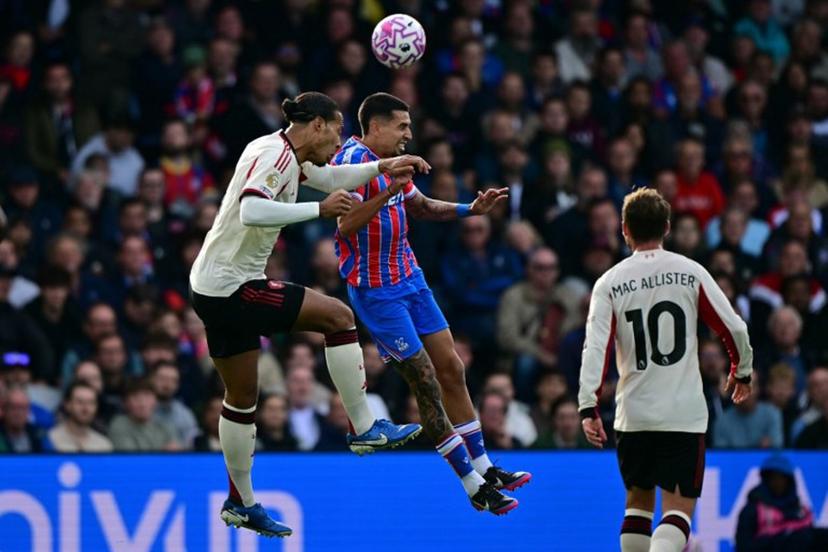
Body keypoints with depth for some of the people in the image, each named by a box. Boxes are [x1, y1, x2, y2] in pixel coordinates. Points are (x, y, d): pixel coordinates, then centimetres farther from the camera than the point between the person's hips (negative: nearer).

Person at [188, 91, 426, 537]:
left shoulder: (287, 155, 13)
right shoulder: (275, 154, -16)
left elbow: (329, 178, 32)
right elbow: (251, 211, -32)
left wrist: (384, 167, 25)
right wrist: (320, 209, -26)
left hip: (214, 290, 10)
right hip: (234, 287, -10)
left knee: (241, 397, 16)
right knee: (338, 316, -8)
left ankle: (241, 503, 23)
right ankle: (363, 428, -3)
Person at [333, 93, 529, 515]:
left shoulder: (390, 161, 11)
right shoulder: (353, 161, -18)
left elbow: (421, 207, 26)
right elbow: (345, 226, -28)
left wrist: (470, 210, 15)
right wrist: (387, 193, -38)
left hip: (409, 278, 9)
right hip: (375, 290, -9)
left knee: (451, 369, 8)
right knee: (426, 382, -7)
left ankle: (484, 468, 16)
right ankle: (474, 487, -2)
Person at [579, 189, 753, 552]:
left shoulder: (609, 283, 0)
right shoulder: (691, 273, -1)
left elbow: (595, 348, -9)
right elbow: (734, 328, 0)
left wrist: (589, 408, -10)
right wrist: (742, 371, 18)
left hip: (634, 413, 2)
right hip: (685, 413, -2)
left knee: (638, 502, 19)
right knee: (678, 508, -3)